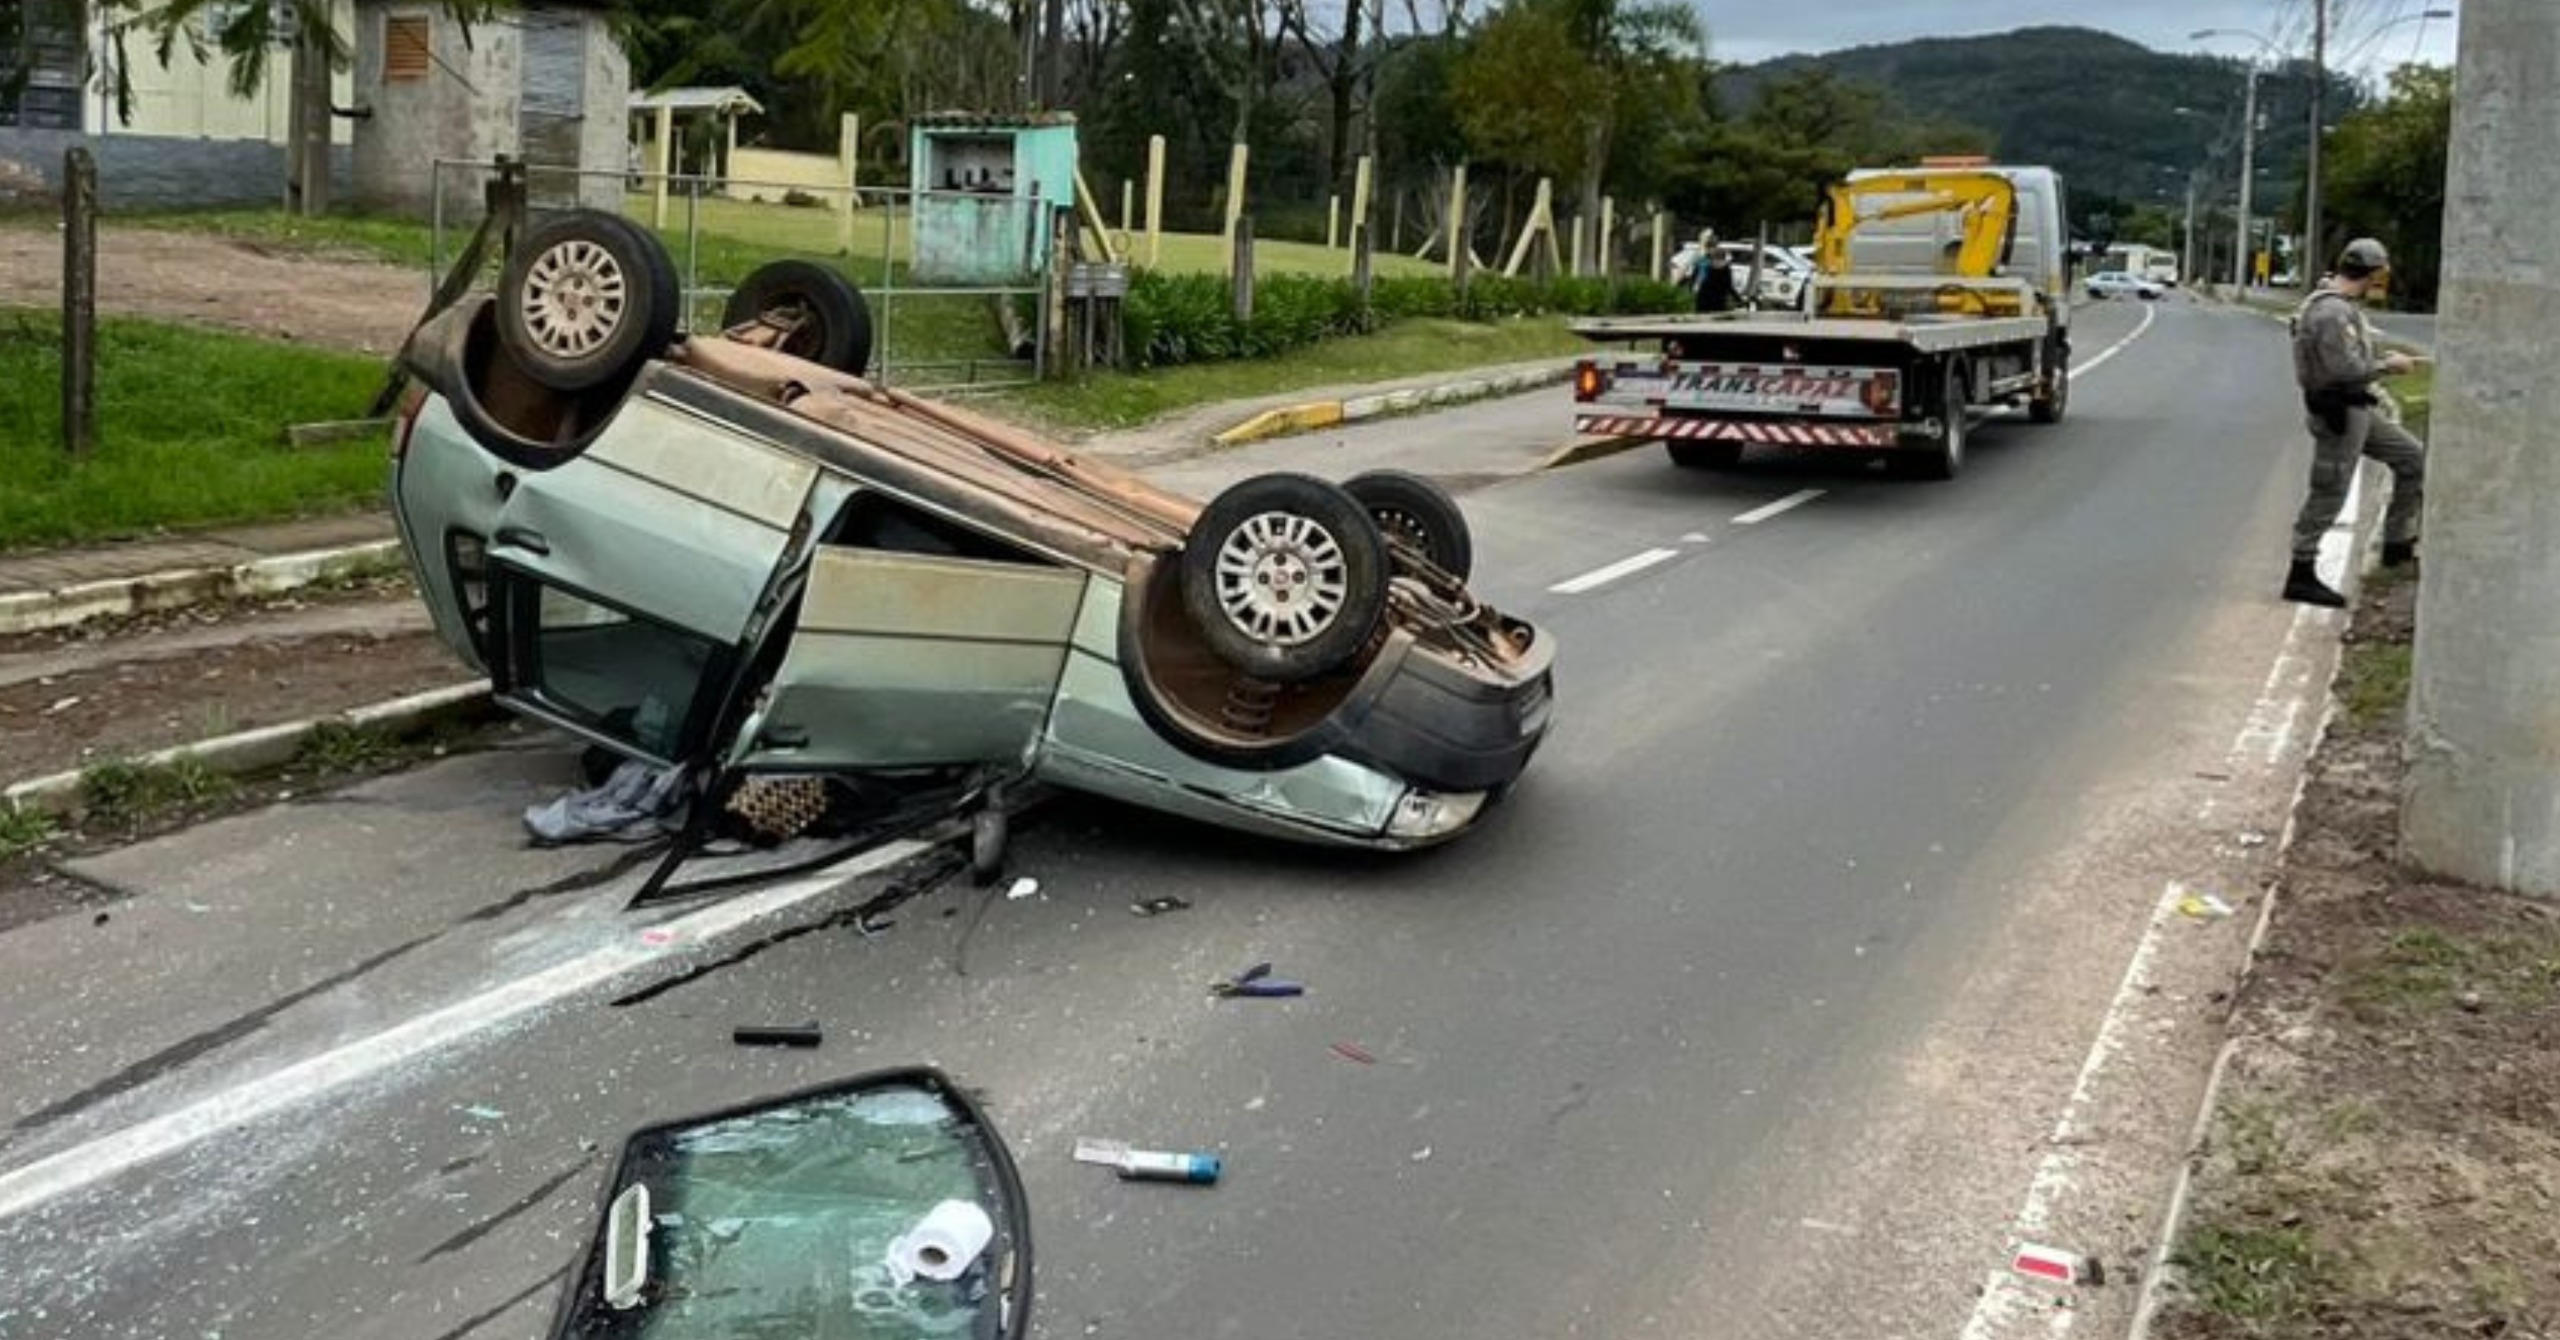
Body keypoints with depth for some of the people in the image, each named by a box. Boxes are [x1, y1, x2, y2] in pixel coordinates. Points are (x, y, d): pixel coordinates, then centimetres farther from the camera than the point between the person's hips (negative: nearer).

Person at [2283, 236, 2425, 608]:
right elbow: (2348, 369, -27)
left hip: (2357, 409, 10)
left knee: (2413, 457, 15)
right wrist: (2389, 365, -13)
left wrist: (2384, 359, 13)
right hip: (2337, 413, -10)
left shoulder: (2342, 306, 11)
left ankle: (2397, 544, 21)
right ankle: (2301, 576, 4)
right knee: (2328, 495, -4)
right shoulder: (2331, 312, -23)